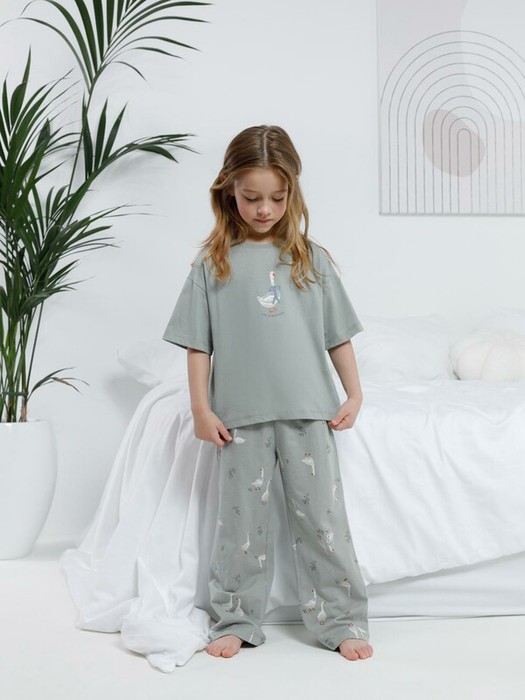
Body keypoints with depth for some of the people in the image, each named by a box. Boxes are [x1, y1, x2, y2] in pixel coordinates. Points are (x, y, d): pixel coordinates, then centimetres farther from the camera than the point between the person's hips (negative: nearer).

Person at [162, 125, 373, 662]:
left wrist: (354, 396, 5)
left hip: (308, 411, 1)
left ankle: (342, 622, 17)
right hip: (240, 414, -1)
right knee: (241, 520, 8)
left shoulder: (310, 259, 7)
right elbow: (197, 342, 2)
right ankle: (236, 621, 22)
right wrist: (201, 408, -4)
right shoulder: (212, 263, 3)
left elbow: (338, 335, 10)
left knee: (322, 517, 5)